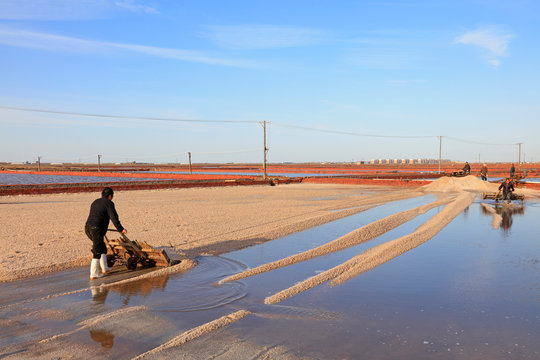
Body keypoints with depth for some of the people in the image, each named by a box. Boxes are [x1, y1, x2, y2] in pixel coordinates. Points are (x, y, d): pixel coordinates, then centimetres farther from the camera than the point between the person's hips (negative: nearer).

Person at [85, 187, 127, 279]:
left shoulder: (95, 202, 24)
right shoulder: (109, 203, -1)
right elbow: (114, 217, -9)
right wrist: (120, 229, -6)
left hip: (87, 227, 9)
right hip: (97, 229, -9)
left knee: (102, 247, 22)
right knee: (97, 252, -3)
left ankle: (104, 268, 26)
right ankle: (93, 274, -1)